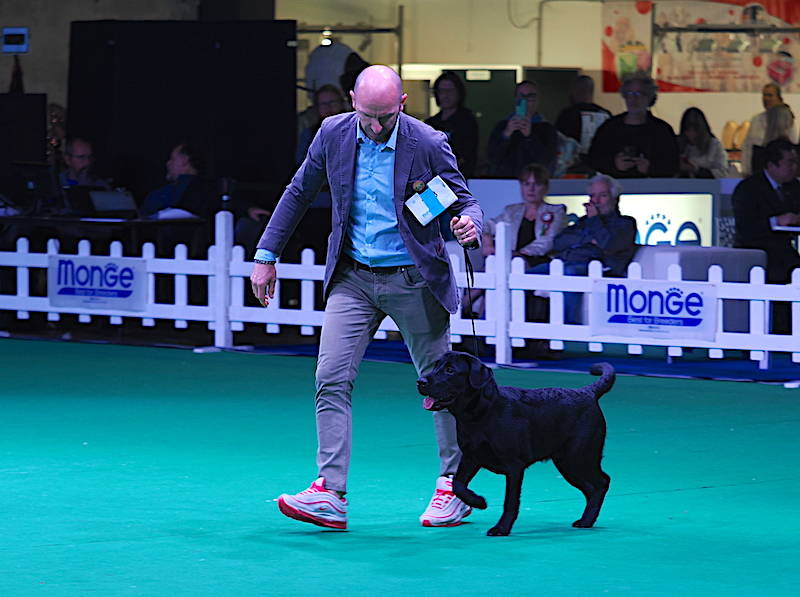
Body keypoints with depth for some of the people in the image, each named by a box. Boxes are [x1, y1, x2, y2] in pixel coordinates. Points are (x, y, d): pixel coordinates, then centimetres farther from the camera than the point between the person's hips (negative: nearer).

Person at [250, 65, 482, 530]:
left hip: (413, 280, -3)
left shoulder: (428, 144, -13)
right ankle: (330, 495, -12)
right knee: (331, 379, -9)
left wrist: (470, 224, -28)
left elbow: (465, 200, -3)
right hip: (353, 278, 3)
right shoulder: (334, 134, -4)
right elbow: (299, 193, 10)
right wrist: (267, 255, 10)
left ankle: (455, 484, 22)